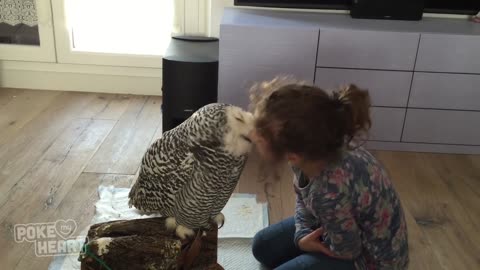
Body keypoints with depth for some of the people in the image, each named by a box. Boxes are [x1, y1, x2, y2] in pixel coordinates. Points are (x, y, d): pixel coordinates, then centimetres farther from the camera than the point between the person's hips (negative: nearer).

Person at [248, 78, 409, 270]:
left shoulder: (331, 191, -44)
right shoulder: (312, 154, -23)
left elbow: (346, 251, -23)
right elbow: (303, 198, 0)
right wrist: (302, 235, -15)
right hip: (344, 227, 7)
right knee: (263, 247, 15)